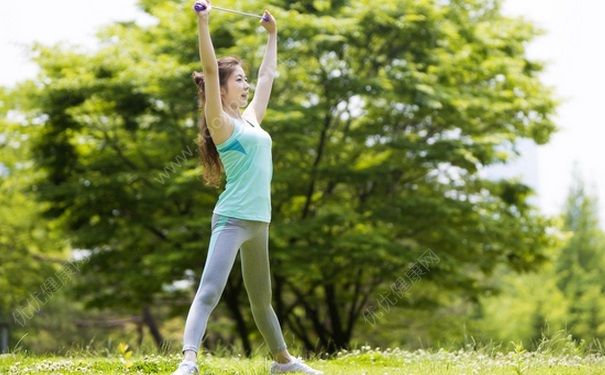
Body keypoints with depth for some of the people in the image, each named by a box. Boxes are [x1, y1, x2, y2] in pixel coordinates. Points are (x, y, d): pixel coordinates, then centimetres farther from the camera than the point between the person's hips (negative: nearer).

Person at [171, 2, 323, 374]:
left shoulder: (251, 119, 16)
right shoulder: (221, 123, -5)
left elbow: (268, 74, 29)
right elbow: (210, 70, -18)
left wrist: (273, 34, 35)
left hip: (259, 221, 8)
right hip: (232, 219, -8)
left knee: (262, 298, 21)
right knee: (209, 292, -21)